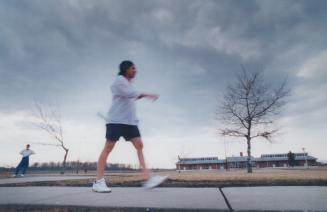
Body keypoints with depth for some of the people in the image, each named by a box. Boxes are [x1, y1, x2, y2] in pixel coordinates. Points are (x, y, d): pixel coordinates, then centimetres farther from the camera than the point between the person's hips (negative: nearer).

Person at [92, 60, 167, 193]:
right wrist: (145, 95, -24)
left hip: (130, 121, 9)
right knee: (108, 148, -6)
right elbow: (128, 93, -21)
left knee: (139, 145, -3)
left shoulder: (128, 83, 25)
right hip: (116, 120, -8)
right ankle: (98, 182, -1)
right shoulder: (119, 80, -2)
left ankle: (148, 178, -7)